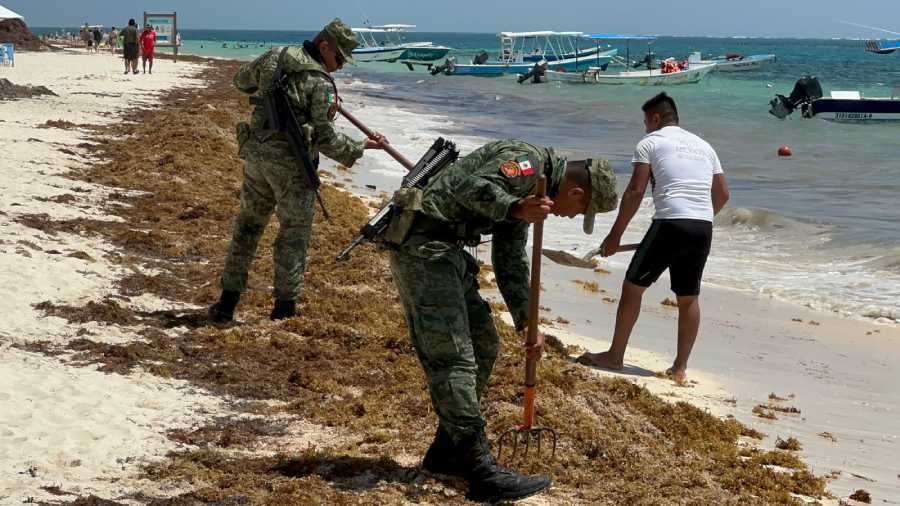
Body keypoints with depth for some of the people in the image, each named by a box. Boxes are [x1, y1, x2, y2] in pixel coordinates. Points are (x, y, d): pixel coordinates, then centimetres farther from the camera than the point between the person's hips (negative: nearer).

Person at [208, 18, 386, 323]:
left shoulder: (273, 58, 5)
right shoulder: (321, 83, -13)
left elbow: (241, 81, 23)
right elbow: (324, 138, -12)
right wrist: (361, 147, -1)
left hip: (256, 154, 6)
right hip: (291, 164, -6)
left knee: (248, 225, 16)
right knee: (294, 234, 7)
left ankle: (227, 304, 18)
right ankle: (284, 309, 10)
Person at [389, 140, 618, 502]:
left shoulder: (529, 189, 20)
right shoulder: (528, 162, -12)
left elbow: (511, 264, 20)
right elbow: (472, 187, -27)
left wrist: (527, 322, 13)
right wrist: (515, 210, -41)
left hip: (446, 251, 11)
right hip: (423, 245, -11)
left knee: (483, 346, 15)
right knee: (453, 358, -13)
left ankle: (447, 452, 22)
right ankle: (482, 472, -14)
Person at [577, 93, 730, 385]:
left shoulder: (650, 142, 5)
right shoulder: (703, 146, 22)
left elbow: (635, 191, -3)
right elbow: (722, 194, 22)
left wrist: (615, 236, 1)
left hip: (670, 224, -6)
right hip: (704, 228, 6)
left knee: (632, 286, 7)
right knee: (688, 298, 15)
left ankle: (615, 356, 13)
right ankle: (680, 368, 18)